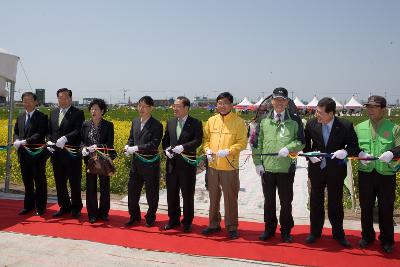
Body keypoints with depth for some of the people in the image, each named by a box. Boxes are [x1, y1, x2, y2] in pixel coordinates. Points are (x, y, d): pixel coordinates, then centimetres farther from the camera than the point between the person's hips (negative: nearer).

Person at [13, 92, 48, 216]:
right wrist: (17, 141, -6)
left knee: (40, 182, 3)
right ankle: (29, 205, 26)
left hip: (37, 155, -6)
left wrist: (25, 141, -24)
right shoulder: (20, 117, 14)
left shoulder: (42, 117, -8)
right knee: (27, 182, 15)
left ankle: (40, 207, 14)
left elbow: (41, 135, -18)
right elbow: (16, 132, 16)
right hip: (23, 155, 6)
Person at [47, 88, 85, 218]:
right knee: (60, 182, 13)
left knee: (75, 182, 4)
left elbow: (78, 131, -16)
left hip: (72, 154, -6)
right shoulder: (53, 113, 15)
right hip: (56, 153, 6)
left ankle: (76, 208, 18)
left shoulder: (78, 113, -4)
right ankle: (64, 206, 26)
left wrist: (65, 138, -29)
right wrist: (49, 141, -2)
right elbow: (49, 131, 17)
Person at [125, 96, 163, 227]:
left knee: (151, 193, 7)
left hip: (150, 163, -6)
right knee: (132, 190, 12)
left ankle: (150, 218, 24)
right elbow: (131, 138, 16)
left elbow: (154, 144, -19)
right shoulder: (135, 122, 9)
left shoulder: (156, 125, -12)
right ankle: (134, 216, 29)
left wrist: (136, 148, -24)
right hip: (136, 162, 6)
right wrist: (128, 146, -6)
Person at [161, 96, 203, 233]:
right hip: (172, 164, 5)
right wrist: (166, 149, -5)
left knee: (188, 195, 6)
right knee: (171, 194, 12)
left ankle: (187, 222, 20)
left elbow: (198, 141, -16)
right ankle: (173, 219, 28)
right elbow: (165, 140, 15)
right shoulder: (170, 122, 11)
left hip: (187, 164, -5)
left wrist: (183, 147, -27)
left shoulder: (195, 123, -6)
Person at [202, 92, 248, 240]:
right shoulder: (211, 120, 9)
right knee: (213, 196, 14)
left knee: (230, 198, 2)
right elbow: (206, 138, 15)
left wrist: (228, 151, -20)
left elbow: (242, 142, -8)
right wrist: (208, 150, -3)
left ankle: (231, 227, 16)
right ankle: (214, 224, 29)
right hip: (213, 166, 5)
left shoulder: (239, 122, -5)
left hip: (230, 166, -4)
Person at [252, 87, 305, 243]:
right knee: (269, 200, 13)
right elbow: (257, 142, 5)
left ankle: (286, 230, 26)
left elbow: (301, 141, 1)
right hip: (267, 167, 2)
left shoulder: (294, 120, 1)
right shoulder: (264, 120, 4)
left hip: (287, 168, -1)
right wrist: (258, 162, -1)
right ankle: (269, 228, 29)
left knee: (286, 201, 9)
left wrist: (288, 148, -17)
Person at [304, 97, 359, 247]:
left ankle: (338, 233, 28)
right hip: (316, 168, 2)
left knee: (336, 202, 11)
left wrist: (345, 151, -25)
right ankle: (315, 232, 28)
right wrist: (310, 155, -12)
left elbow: (354, 146, -5)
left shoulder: (345, 126, -13)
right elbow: (305, 144, 5)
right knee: (316, 202, 13)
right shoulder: (311, 124, -7)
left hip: (336, 170, -2)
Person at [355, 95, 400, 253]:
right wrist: (360, 153, -14)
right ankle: (367, 236, 30)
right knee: (366, 207, 12)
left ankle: (387, 240, 25)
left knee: (386, 209, 7)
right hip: (365, 174, 2)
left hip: (386, 175, -2)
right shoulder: (359, 127, 6)